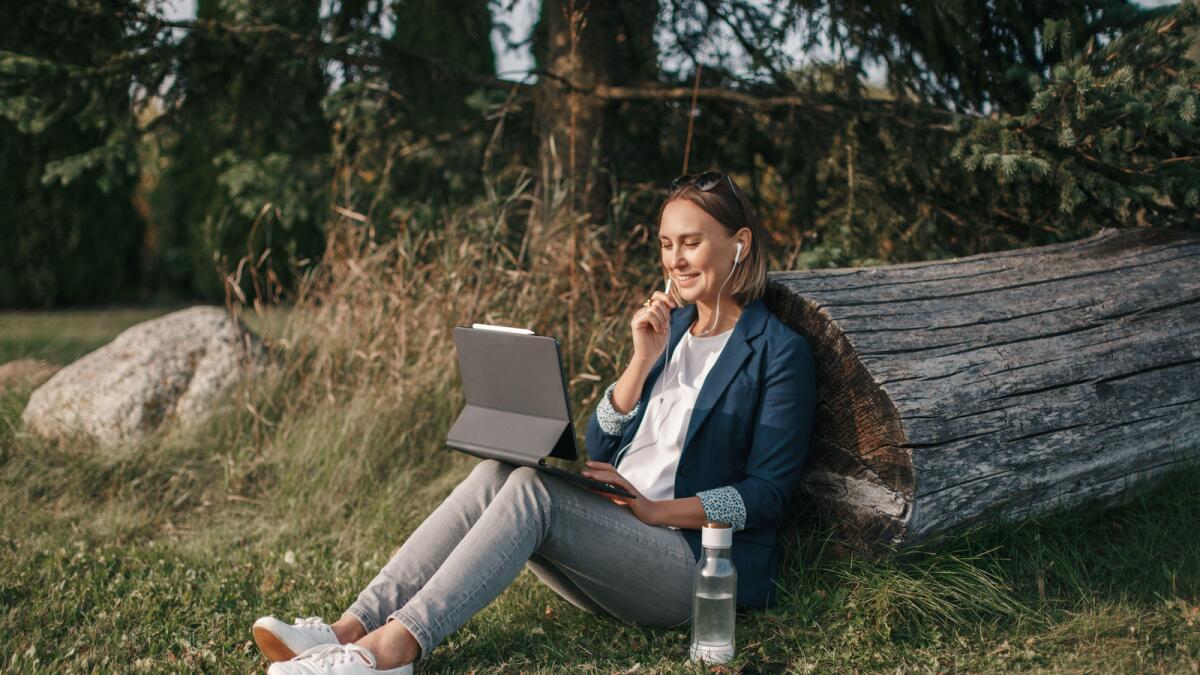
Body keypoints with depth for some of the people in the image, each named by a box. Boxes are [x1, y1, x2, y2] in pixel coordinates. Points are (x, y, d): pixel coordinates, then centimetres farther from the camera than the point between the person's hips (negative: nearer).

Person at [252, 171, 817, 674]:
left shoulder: (780, 353, -1)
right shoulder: (666, 327, 18)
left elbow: (768, 493, -8)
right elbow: (599, 450, 11)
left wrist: (656, 509, -17)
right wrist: (644, 359, -1)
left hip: (696, 566, -6)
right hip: (612, 542, 6)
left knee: (530, 487, -29)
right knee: (495, 474, -22)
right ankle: (353, 628, -30)